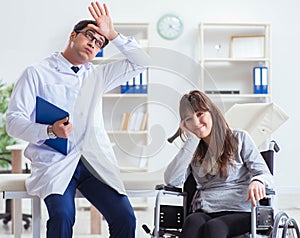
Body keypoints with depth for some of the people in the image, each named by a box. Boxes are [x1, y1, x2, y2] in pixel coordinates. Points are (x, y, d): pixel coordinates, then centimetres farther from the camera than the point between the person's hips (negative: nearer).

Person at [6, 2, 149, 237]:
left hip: (95, 162, 4)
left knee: (125, 218, -20)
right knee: (62, 216, -32)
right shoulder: (37, 73, 7)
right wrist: (50, 131, -19)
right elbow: (14, 121, -1)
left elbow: (140, 62, 23)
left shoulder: (97, 75, 22)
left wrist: (113, 35, 11)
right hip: (54, 163, -4)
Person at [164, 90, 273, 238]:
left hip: (239, 211, -2)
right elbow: (171, 180, 2)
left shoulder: (239, 138, 12)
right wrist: (192, 140, 5)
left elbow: (265, 175, 5)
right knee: (193, 222, -35)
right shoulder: (192, 149, 20)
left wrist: (257, 181, -22)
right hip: (203, 212, 2)